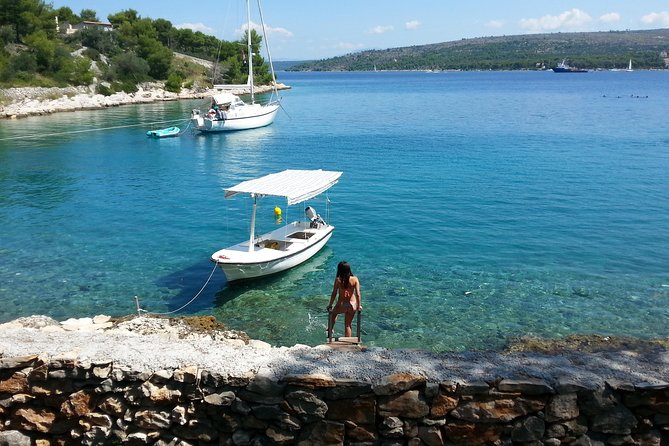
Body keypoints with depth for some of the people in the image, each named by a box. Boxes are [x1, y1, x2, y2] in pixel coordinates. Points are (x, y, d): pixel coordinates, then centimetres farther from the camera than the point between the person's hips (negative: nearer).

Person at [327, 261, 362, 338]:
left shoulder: (338, 279, -12)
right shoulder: (355, 279, -9)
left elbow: (334, 294, -7)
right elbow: (358, 294, -10)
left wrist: (330, 305, 4)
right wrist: (359, 305, 3)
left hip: (341, 305, -1)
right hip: (352, 305, 1)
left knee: (333, 313, 34)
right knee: (348, 325, 18)